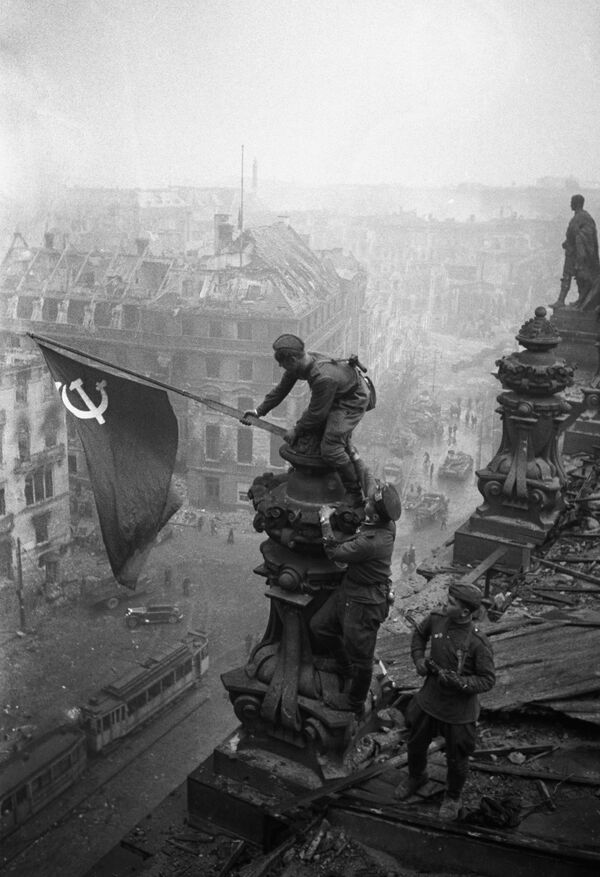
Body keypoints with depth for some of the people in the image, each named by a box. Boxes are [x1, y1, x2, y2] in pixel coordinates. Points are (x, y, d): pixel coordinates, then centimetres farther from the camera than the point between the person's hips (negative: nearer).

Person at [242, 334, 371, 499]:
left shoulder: (323, 379, -38)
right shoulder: (303, 362, -12)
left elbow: (316, 413, -24)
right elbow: (281, 389, 3)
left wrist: (296, 431, -9)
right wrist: (259, 410, 6)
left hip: (353, 400, -9)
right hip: (335, 396, 9)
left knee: (330, 448, -16)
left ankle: (356, 492, 2)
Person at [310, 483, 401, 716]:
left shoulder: (372, 542, -36)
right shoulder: (387, 524, -9)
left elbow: (335, 553, -22)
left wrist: (325, 521, -12)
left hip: (365, 603, -9)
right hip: (349, 590, 9)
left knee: (360, 657, 12)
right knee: (319, 626, 20)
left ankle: (355, 703, 34)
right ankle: (345, 666, 42)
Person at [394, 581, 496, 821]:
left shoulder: (478, 643, -28)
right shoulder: (436, 620, -13)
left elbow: (488, 680, -19)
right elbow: (419, 633, 10)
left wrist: (459, 682, -32)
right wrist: (418, 659, -5)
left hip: (459, 710, -5)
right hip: (429, 701, 5)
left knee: (456, 760, 17)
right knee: (415, 745, 24)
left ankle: (453, 797, 46)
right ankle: (416, 777, 56)